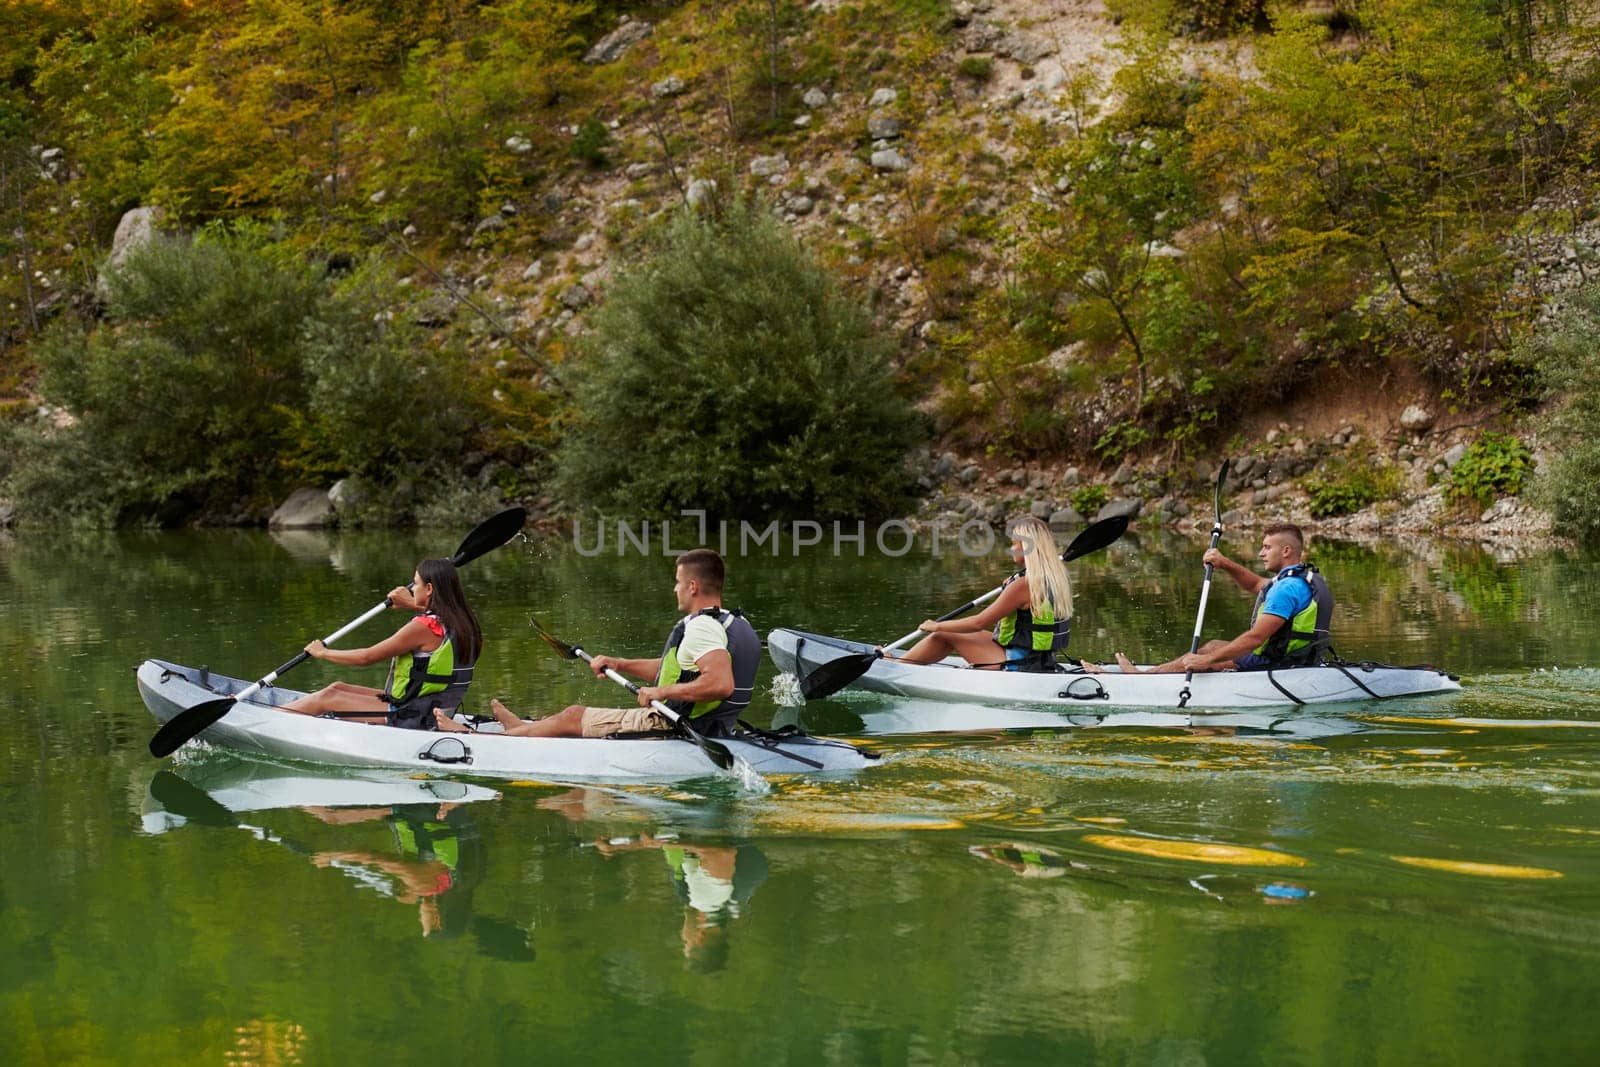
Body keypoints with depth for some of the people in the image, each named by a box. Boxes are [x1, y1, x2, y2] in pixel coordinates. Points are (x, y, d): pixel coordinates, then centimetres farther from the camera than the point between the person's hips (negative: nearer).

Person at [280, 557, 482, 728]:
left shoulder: (423, 627, -22)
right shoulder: (461, 621, 3)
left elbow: (366, 657, -14)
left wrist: (323, 653, 0)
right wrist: (412, 605, 27)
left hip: (412, 718, -9)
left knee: (326, 698, 1)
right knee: (338, 688, 17)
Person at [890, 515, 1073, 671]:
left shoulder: (1023, 585, -21)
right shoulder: (1059, 578, 4)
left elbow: (978, 623, -17)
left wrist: (937, 626, -6)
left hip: (1017, 668, -9)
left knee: (943, 636, 4)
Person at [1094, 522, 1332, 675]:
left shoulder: (1287, 588, -23)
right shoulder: (1307, 579, 11)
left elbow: (1256, 637, -29)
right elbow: (1255, 584, 27)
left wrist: (1208, 660, -24)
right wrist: (1225, 564, 10)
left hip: (1274, 666, -10)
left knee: (1202, 657, 2)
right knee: (1213, 646, 20)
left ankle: (1140, 676, 17)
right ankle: (1145, 673, 28)